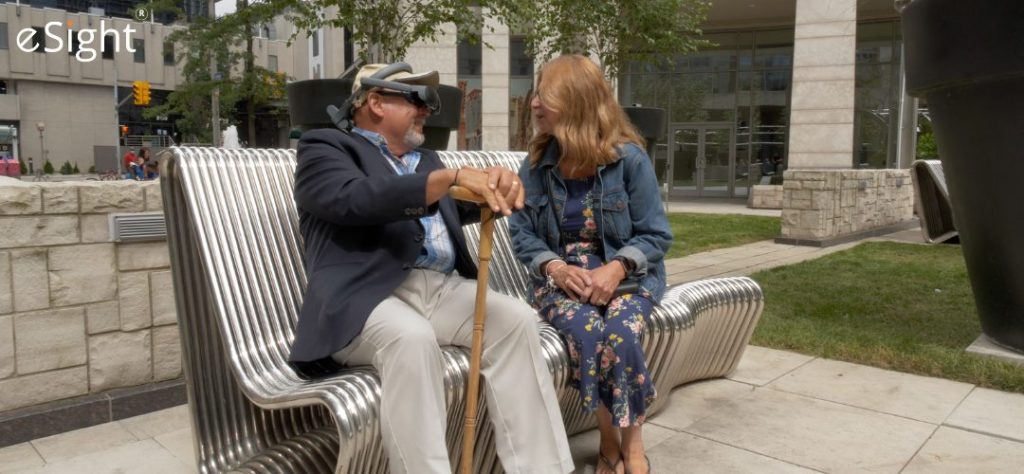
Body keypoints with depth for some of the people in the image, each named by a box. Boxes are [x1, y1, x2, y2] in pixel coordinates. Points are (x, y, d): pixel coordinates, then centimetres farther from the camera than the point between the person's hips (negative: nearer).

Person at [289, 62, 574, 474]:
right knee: (413, 337, -35)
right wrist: (453, 176, -23)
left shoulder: (425, 159, 27)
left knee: (516, 318, -17)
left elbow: (460, 207, 17)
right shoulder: (325, 148, 5)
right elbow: (359, 198, -16)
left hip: (444, 287, 6)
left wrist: (497, 184, -7)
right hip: (365, 296, -6)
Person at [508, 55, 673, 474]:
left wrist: (615, 269, -21)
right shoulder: (537, 163, 2)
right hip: (560, 275, 1)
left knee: (621, 336, -32)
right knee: (586, 333, -31)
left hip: (625, 273, -1)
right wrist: (556, 268, -15)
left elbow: (655, 234, -5)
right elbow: (522, 232, 3)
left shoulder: (628, 157, -6)